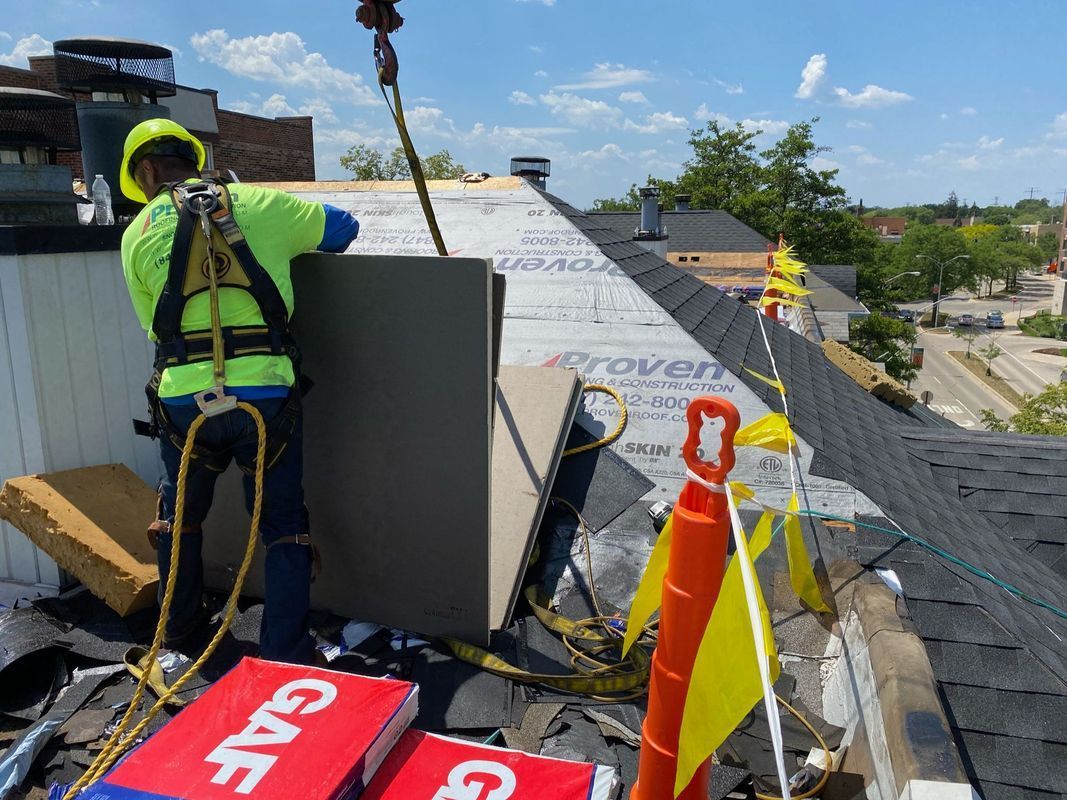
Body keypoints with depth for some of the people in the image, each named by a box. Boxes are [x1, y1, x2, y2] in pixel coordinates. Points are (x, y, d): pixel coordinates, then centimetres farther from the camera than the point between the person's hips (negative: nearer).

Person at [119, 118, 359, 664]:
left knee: (179, 516, 26)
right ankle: (286, 656, 13)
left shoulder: (137, 235, 7)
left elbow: (155, 327, 12)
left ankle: (182, 635, 40)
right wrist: (287, 249, 35)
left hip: (183, 400, 2)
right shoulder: (257, 203, 5)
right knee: (284, 527, 12)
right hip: (266, 397, -1)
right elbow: (343, 227, 17)